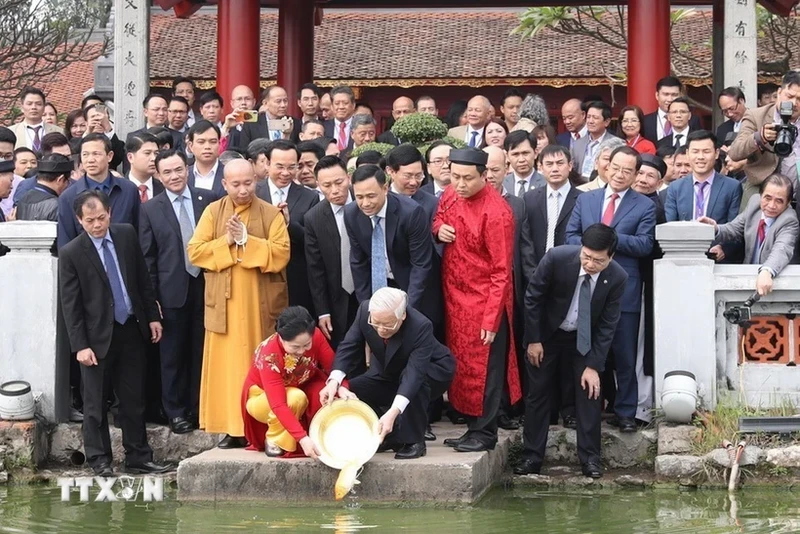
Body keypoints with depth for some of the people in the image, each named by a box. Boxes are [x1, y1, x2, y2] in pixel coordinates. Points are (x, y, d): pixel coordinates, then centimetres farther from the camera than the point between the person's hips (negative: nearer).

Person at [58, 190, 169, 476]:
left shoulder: (126, 235, 2)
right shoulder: (71, 254, -10)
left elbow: (143, 279, 10)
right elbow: (70, 305, -8)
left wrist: (152, 316, 8)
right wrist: (80, 345, -12)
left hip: (132, 329, 4)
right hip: (98, 335, -4)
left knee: (134, 399, 9)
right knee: (96, 403, 3)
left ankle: (138, 457, 17)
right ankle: (99, 460, 13)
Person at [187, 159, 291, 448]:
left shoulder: (271, 213, 1)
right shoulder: (213, 212, 6)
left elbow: (281, 254, -10)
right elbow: (194, 251, -1)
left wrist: (246, 240, -16)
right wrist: (227, 241, -12)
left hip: (261, 304, -2)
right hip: (225, 303, 2)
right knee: (227, 365, 1)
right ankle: (232, 427, 6)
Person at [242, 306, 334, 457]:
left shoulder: (315, 337, -25)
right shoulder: (269, 355, -37)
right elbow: (278, 405, -43)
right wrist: (302, 438, -51)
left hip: (299, 387, 4)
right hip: (261, 397, -4)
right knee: (295, 398, -37)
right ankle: (275, 440, -13)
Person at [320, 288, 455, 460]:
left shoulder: (421, 327, -38)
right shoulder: (364, 311, -25)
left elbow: (415, 372, -45)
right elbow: (348, 347, -21)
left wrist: (393, 413, -57)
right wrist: (334, 381, -40)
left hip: (432, 373, -5)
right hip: (388, 375, 5)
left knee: (413, 379, -38)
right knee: (348, 391, -15)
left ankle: (413, 440, -19)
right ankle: (390, 435, 5)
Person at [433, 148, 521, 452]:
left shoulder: (496, 212, -20)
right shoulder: (451, 196, 2)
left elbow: (502, 271, -18)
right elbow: (439, 219, 25)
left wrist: (491, 319, -19)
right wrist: (438, 229, -2)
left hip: (483, 302, -8)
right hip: (455, 297, 8)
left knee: (482, 368, 0)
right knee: (461, 365, 13)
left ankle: (484, 432, 11)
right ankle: (473, 426, 22)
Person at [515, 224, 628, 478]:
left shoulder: (617, 278, -23)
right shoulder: (556, 258, -28)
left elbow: (607, 326, -15)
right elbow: (532, 298, -15)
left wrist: (594, 366, -17)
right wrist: (533, 340, -11)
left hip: (584, 340, 1)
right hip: (547, 334, -1)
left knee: (589, 391, -3)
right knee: (537, 393, 3)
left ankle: (590, 458, 6)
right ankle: (532, 457, 10)